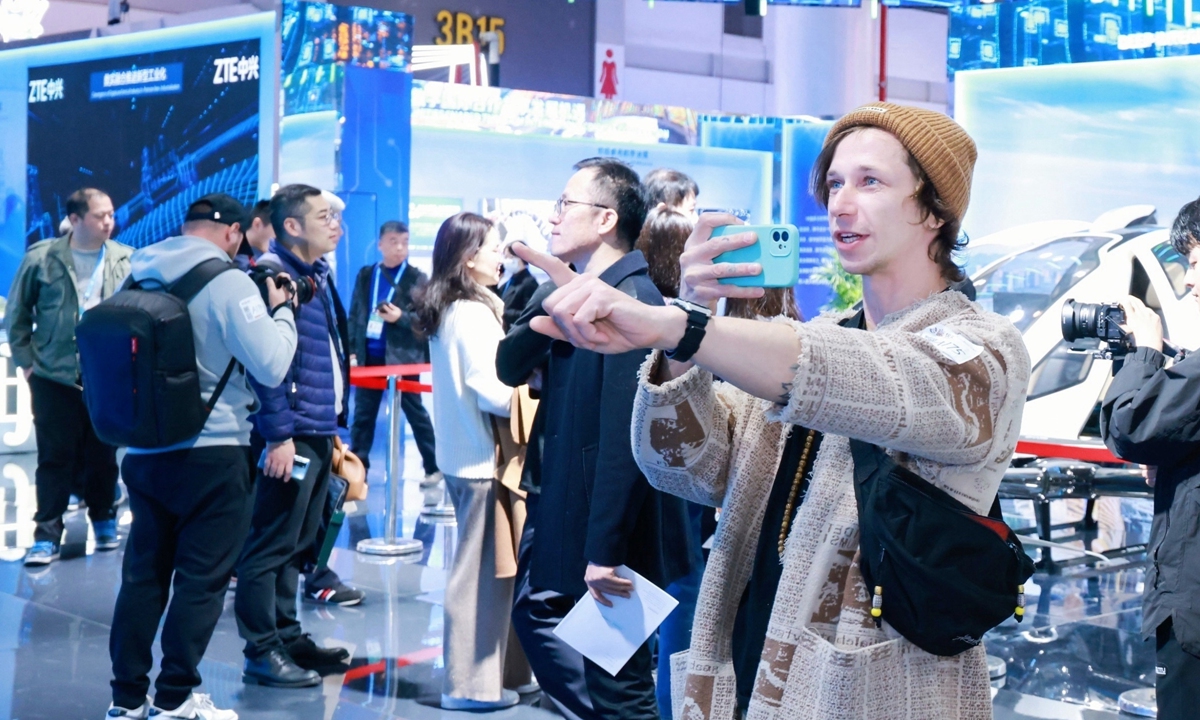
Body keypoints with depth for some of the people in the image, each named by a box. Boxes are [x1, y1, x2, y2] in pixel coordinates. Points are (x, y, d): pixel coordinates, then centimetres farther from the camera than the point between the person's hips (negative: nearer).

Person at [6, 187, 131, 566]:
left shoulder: (127, 261, -2)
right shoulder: (41, 258, -4)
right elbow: (17, 313, 5)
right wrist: (26, 360, 2)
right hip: (53, 377, -1)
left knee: (103, 456, 11)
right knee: (55, 458, 2)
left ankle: (105, 522, 29)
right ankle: (46, 537, 9)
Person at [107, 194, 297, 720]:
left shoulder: (139, 278, 8)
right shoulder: (229, 283, -13)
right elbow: (272, 366, -17)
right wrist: (280, 309, -1)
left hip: (144, 451, 6)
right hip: (213, 455, -6)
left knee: (142, 573, 13)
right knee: (201, 578, 3)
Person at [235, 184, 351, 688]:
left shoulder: (317, 275, 15)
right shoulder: (272, 274, -13)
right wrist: (279, 435, -21)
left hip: (320, 432, 9)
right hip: (292, 434, -9)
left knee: (296, 543, 15)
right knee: (272, 545, -3)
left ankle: (287, 637, 24)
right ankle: (262, 652, 3)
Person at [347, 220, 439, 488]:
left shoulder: (417, 279, -3)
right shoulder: (365, 275, 8)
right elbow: (354, 315, 10)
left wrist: (401, 318, -20)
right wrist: (352, 350, 3)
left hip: (402, 356, -3)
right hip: (369, 355, 3)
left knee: (415, 414, 5)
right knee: (363, 415, 8)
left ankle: (434, 467, 13)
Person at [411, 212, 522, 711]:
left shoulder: (445, 311, 12)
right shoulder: (474, 314, -16)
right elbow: (493, 391, -23)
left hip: (461, 453, 10)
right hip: (483, 456, -10)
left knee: (474, 566, 16)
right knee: (483, 570, -2)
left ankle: (471, 673, 24)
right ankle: (473, 683, 5)